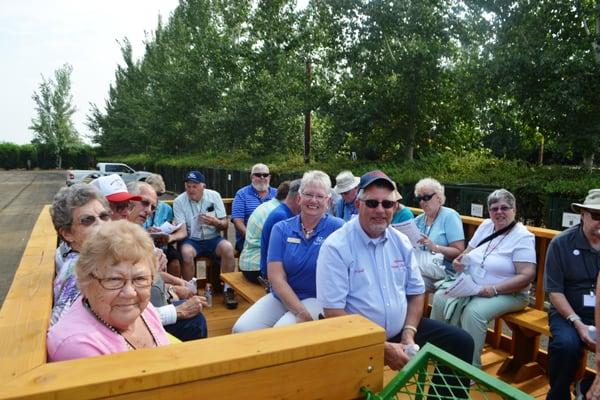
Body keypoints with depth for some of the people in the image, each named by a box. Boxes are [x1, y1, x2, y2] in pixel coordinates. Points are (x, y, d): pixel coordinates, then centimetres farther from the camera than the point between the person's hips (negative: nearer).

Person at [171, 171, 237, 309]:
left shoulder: (214, 196, -3)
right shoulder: (179, 202, -6)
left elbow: (225, 224, -1)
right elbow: (182, 231, -11)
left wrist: (215, 222, -24)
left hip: (213, 238, 1)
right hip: (192, 240, -1)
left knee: (228, 247, -29)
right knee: (186, 252, -34)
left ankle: (228, 290, -13)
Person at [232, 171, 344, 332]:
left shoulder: (337, 227, -5)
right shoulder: (281, 229, 3)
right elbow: (276, 278, -6)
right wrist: (302, 313, -17)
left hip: (317, 299, -3)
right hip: (281, 297, 4)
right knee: (242, 329, -15)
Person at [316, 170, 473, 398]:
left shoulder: (401, 241, 5)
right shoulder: (336, 247, -15)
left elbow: (416, 292, 13)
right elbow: (333, 313, -18)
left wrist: (409, 334, -3)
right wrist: (382, 347, -19)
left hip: (401, 330, 6)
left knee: (461, 342, 3)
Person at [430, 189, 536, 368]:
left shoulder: (523, 237, -10)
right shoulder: (485, 226, 9)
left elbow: (526, 276, -18)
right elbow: (468, 252, 18)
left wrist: (495, 289, -26)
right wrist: (459, 260, -6)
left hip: (508, 294, -6)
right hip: (471, 285, 6)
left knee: (473, 311, -32)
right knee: (441, 297, -14)